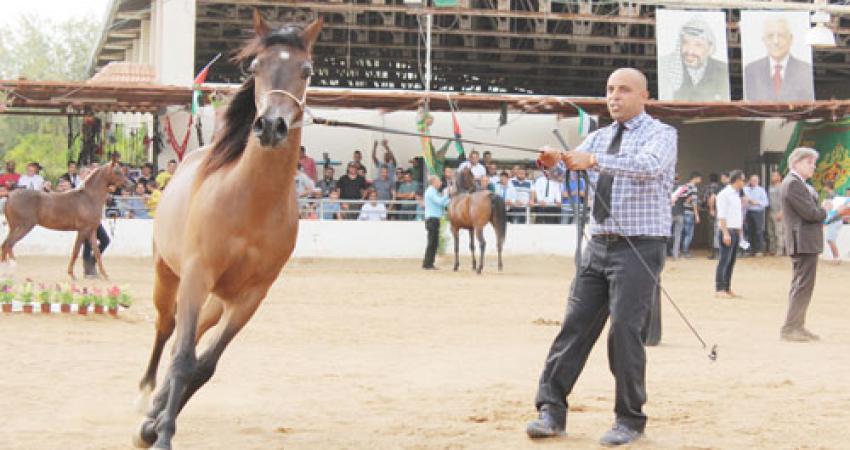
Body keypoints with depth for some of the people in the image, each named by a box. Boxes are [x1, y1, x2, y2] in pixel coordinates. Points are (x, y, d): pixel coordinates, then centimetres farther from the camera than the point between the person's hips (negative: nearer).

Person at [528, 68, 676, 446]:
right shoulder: (599, 137, 15)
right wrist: (552, 161, -25)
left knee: (624, 329, -9)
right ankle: (551, 411, 5)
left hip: (639, 247, -6)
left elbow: (649, 165, -26)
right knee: (575, 325, 2)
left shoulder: (661, 134, -4)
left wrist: (594, 160, -39)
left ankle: (630, 419, 5)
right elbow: (574, 165, -1)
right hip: (599, 244, 6)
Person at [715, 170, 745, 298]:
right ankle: (719, 290, -8)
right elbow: (721, 216, -15)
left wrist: (740, 231, 17)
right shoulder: (724, 194, -10)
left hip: (736, 231, 9)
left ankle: (727, 288, 13)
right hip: (727, 231, -9)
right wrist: (726, 233, -21)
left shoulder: (736, 194, 17)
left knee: (731, 261, 9)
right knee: (724, 261, -9)